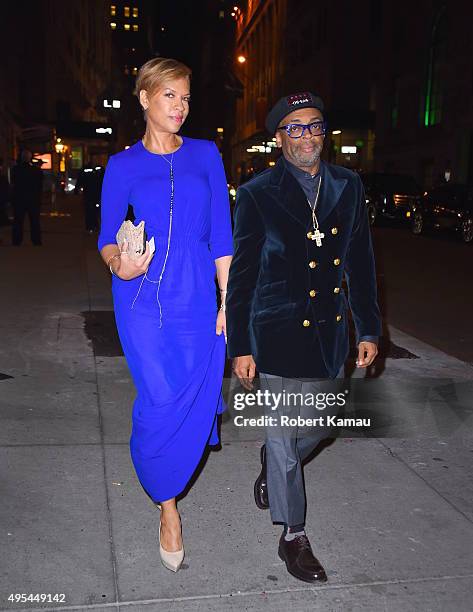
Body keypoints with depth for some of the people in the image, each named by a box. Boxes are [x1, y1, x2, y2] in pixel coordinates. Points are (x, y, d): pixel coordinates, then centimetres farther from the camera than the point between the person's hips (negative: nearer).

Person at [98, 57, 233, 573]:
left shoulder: (206, 155, 9)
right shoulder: (123, 165, 5)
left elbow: (221, 234, 6)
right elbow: (107, 237, 4)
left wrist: (228, 301, 1)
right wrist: (118, 262, -20)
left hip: (196, 297, 2)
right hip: (142, 296, -2)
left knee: (195, 402, 0)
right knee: (164, 401, -9)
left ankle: (163, 485, 33)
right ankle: (167, 505, 15)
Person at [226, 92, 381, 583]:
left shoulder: (348, 187, 5)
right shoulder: (257, 194, -8)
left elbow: (360, 262, 9)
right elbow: (239, 275, -6)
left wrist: (369, 329, 7)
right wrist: (239, 348, -8)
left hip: (329, 333, 5)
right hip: (279, 334, -5)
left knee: (318, 425, 19)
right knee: (285, 433, 4)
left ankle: (271, 466, 51)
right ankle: (293, 537, 22)